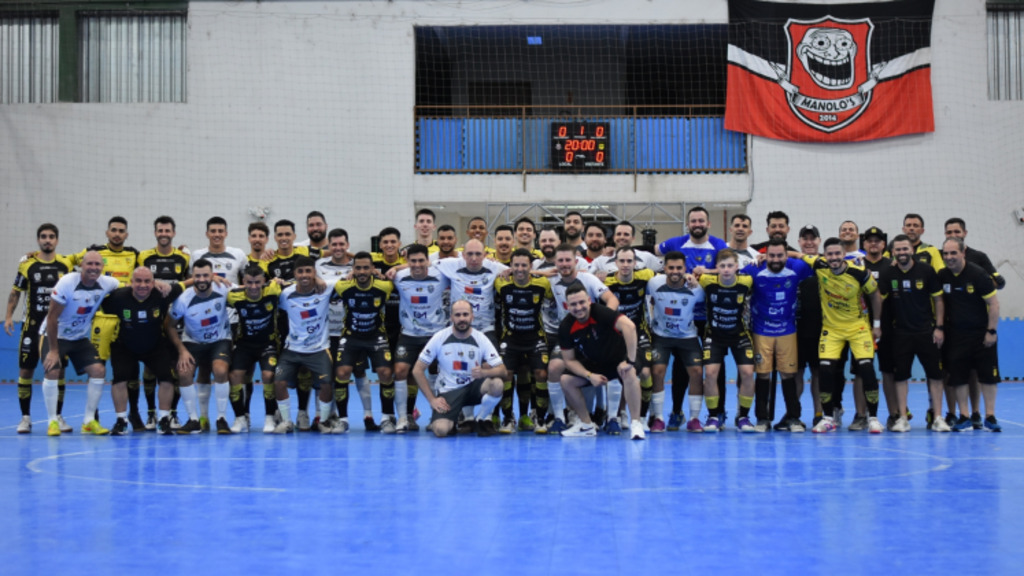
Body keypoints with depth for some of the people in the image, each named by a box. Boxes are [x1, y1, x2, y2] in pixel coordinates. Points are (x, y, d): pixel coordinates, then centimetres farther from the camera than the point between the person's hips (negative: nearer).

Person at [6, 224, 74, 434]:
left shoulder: (66, 264, 3)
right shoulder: (27, 265, 0)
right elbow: (15, 292, 6)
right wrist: (9, 316, -4)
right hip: (32, 325, -1)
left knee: (59, 371, 2)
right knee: (25, 371, 0)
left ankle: (58, 417, 12)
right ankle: (25, 417, 11)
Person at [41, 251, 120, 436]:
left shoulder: (106, 283, -11)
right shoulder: (67, 282, -24)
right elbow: (52, 317, -20)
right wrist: (53, 350, -20)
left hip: (81, 339, 4)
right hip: (55, 336, -4)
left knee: (99, 370, -10)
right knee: (52, 371, -22)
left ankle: (89, 421, 1)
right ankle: (52, 422, -8)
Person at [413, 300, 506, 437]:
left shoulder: (481, 339, -8)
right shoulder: (439, 338, -10)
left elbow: (502, 370, -12)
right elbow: (417, 370, -6)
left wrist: (483, 372, -34)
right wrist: (432, 399, -11)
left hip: (473, 387, 2)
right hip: (448, 391, -2)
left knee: (497, 384, -31)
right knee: (440, 430, -28)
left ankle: (482, 420, -1)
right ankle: (453, 420, 12)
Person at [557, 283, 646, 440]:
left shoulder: (600, 312, -30)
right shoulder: (565, 327, -14)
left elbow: (629, 326, -44)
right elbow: (570, 360, -5)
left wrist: (630, 361, -42)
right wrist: (590, 376, -21)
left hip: (618, 358, -5)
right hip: (593, 364, 6)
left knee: (629, 373, -36)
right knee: (566, 380, -9)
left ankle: (635, 424, -27)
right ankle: (587, 425, 6)